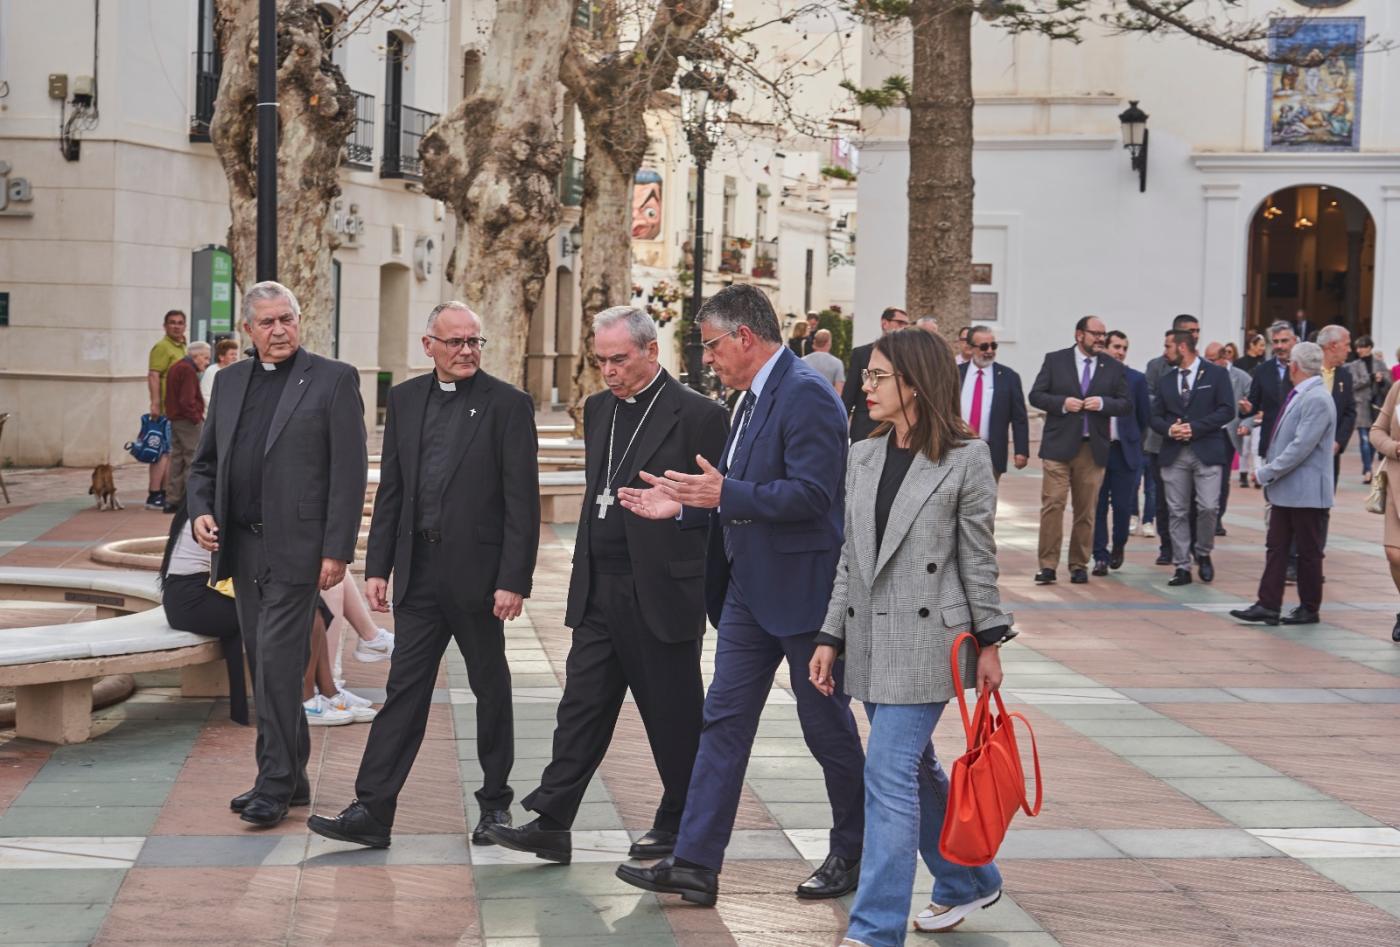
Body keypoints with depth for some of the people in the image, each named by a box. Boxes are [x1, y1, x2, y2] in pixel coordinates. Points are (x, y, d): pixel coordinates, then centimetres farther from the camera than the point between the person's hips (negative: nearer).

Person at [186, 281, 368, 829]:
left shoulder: (334, 380, -4)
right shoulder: (230, 382, 13)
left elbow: (350, 472, -8)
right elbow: (204, 463, 19)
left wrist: (337, 551, -14)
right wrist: (200, 512, -1)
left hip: (297, 547, -6)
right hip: (242, 546, 6)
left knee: (276, 661, -10)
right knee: (267, 666, 12)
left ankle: (275, 784, -3)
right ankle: (290, 773, 22)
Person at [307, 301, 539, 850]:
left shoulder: (508, 405, -5)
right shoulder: (405, 399, 9)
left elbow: (522, 501, -9)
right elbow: (390, 491, 11)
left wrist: (514, 580, -14)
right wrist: (377, 567, 5)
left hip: (477, 572, -3)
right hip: (419, 572, 4)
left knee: (490, 690, 9)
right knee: (404, 690, 2)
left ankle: (496, 803, 23)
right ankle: (372, 811, 1)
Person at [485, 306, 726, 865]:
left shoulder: (697, 416, -9)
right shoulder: (599, 409, 13)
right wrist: (587, 575, 17)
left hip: (662, 592, -6)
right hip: (600, 592, 6)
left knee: (673, 714, 6)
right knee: (582, 705, 5)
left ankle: (678, 825, 19)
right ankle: (551, 824, 6)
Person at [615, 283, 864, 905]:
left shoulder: (806, 396, -17)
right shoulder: (755, 397, 13)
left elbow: (811, 495, -25)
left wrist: (725, 493, -26)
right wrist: (685, 503, 7)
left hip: (801, 590, -9)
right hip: (750, 589, 9)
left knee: (826, 725, 6)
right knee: (724, 720, 4)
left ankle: (853, 853, 24)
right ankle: (695, 864, 5)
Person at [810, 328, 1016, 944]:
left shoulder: (965, 459, -6)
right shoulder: (863, 457, 9)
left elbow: (978, 559, -4)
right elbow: (849, 559, 12)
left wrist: (990, 642, -3)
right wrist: (830, 638, 9)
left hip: (926, 640, -6)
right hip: (869, 639, 7)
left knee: (890, 773, -11)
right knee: (914, 768, 16)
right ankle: (967, 882, 36)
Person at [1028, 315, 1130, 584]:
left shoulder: (1113, 367, 8)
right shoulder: (1055, 360, 4)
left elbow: (1126, 404, 7)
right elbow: (1036, 395, 2)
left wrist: (1103, 403, -12)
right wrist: (1062, 403, -14)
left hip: (1094, 448, 2)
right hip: (1059, 445, -2)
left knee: (1086, 510, 6)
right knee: (1052, 504, -7)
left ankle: (1079, 565, 15)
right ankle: (1048, 565, -4)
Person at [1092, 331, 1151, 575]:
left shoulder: (1136, 378, 3)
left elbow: (1145, 417, 9)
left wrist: (1129, 437, 12)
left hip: (1125, 451, 0)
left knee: (1123, 505, 1)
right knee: (1097, 507, 1)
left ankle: (1119, 546, 25)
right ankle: (1100, 556, 8)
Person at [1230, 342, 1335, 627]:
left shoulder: (1317, 400, -18)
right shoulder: (1298, 396, 12)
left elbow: (1302, 446, -23)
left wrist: (1268, 473, -18)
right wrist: (1270, 470, 12)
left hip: (1305, 491, -9)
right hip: (1285, 490, 9)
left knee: (1308, 551, 3)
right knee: (1276, 547, 7)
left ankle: (1309, 609, 12)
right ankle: (1268, 606, 7)